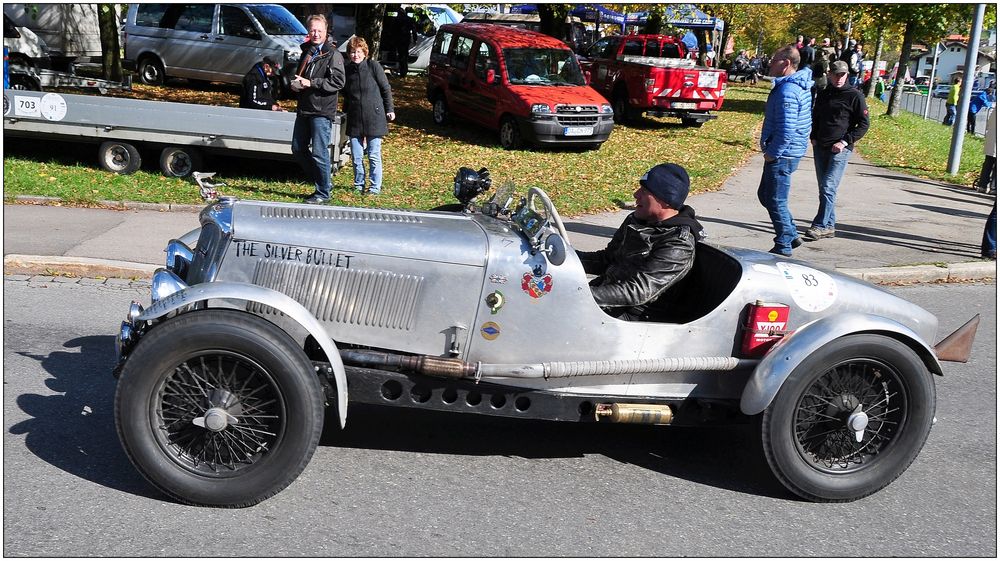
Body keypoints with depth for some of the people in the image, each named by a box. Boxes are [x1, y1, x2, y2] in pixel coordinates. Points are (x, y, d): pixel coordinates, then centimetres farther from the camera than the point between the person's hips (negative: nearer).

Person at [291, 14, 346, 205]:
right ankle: (322, 182, 25)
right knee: (298, 148, 12)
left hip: (322, 111, -8)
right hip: (304, 108, 8)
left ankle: (323, 192, 7)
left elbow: (338, 82, -18)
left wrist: (311, 83, -19)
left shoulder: (333, 55, -8)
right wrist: (296, 83, 6)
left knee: (319, 153, -6)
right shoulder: (307, 52, 16)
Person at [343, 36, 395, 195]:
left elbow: (386, 89, 0)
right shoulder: (347, 70, 6)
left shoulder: (373, 66, -6)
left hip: (374, 118, -4)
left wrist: (389, 109, 1)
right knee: (356, 156, 6)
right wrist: (345, 112, 21)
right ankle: (359, 185, 21)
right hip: (354, 120, 4)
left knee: (374, 156, 0)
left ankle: (375, 187, 9)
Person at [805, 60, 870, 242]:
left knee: (829, 187, -13)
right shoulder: (823, 94, 13)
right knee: (823, 188, 8)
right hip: (820, 148, 6)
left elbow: (864, 124, -4)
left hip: (840, 150, -6)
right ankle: (830, 226, 15)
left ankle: (821, 225, -13)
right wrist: (813, 137, 10)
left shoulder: (855, 96, -4)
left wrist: (845, 142, -13)